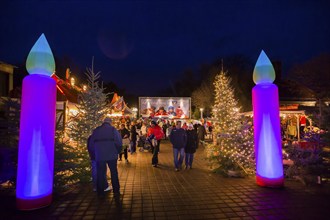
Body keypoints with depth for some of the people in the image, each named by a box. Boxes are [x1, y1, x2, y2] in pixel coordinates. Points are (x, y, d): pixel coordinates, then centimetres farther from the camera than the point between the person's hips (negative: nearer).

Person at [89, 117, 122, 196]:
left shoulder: (96, 130, 6)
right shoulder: (113, 130, -3)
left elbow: (91, 143, 7)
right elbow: (118, 142, -12)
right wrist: (117, 151, 3)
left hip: (99, 156, 2)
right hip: (111, 155, -1)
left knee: (100, 173, 12)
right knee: (114, 172, 12)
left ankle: (100, 192, 18)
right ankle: (116, 190, 18)